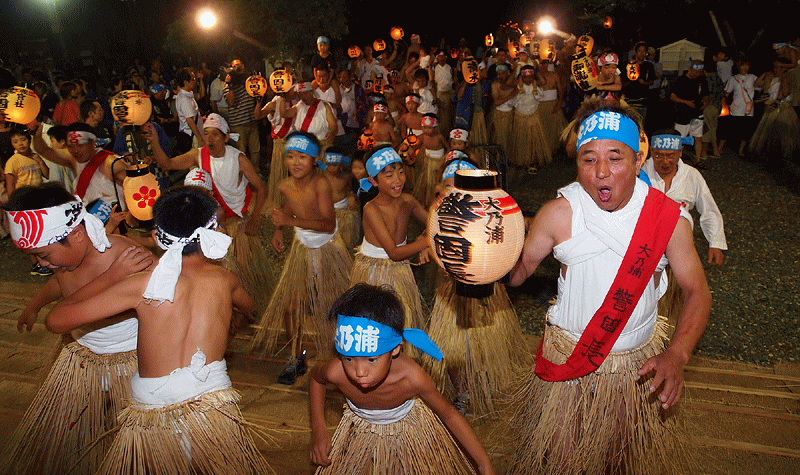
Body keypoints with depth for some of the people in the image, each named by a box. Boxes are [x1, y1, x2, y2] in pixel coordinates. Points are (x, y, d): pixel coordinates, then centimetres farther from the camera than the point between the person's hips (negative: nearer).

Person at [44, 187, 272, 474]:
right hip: (213, 414, 1)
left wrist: (113, 273, 5)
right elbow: (248, 306, 26)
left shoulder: (141, 284, -8)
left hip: (150, 415, -1)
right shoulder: (224, 280, 1)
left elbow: (56, 320, -2)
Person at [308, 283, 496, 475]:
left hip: (409, 428, -1)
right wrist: (318, 430, -10)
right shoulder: (336, 373, -36)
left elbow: (449, 414, -23)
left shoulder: (411, 378, -41)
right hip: (361, 430, 2)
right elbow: (316, 376, -8)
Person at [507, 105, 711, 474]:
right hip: (568, 360, -1)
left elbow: (697, 292, -9)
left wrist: (677, 355, -26)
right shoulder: (559, 213, -17)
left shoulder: (669, 218, -15)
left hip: (639, 366, 1)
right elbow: (517, 272, -10)